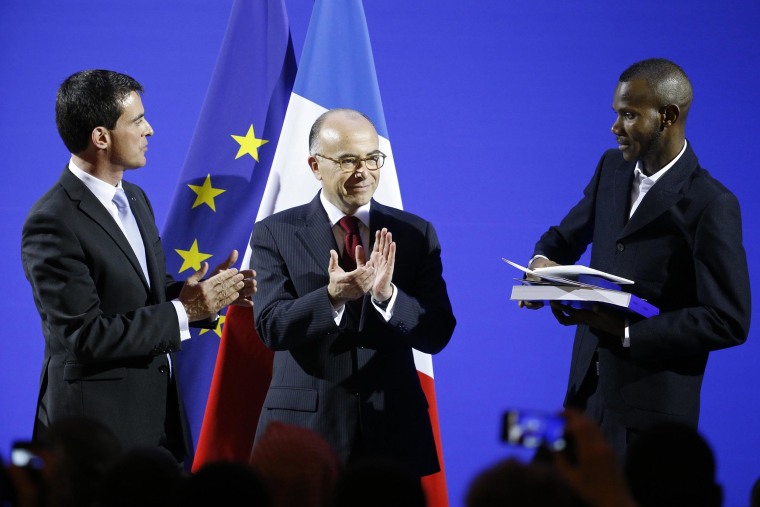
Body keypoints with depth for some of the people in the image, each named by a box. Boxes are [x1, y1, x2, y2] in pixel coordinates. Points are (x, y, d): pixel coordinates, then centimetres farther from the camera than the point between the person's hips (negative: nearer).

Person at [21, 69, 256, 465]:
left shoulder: (135, 198, 11)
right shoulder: (52, 224, -17)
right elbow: (84, 336, -21)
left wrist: (206, 295, -2)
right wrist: (182, 312, -19)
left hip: (159, 413, 8)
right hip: (97, 422, -8)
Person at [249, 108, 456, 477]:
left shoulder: (416, 234, 4)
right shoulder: (275, 234, -1)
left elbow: (437, 335, -3)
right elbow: (271, 327, -11)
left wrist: (387, 295, -21)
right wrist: (332, 297, -28)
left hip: (393, 429, 2)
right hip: (306, 425, -2)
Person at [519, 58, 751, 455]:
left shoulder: (711, 206, -14)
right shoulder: (612, 168, 8)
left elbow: (729, 322, -16)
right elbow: (566, 237, 22)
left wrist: (627, 331, -21)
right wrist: (544, 261, -3)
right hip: (588, 391, 6)